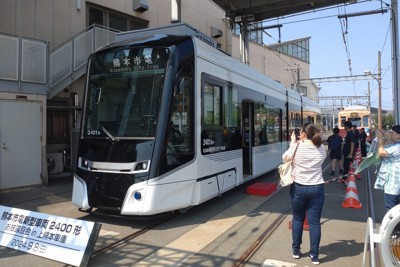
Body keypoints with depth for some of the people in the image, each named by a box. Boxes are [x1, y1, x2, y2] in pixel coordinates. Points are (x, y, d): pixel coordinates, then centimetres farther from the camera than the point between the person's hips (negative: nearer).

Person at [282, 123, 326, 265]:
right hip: (316, 188, 1)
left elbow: (285, 158, 6)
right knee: (314, 222, 7)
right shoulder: (321, 149, -1)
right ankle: (314, 255, 15)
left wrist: (292, 143, 15)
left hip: (298, 188, -1)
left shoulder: (296, 148, -9)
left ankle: (296, 250, 27)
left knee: (297, 219, 16)